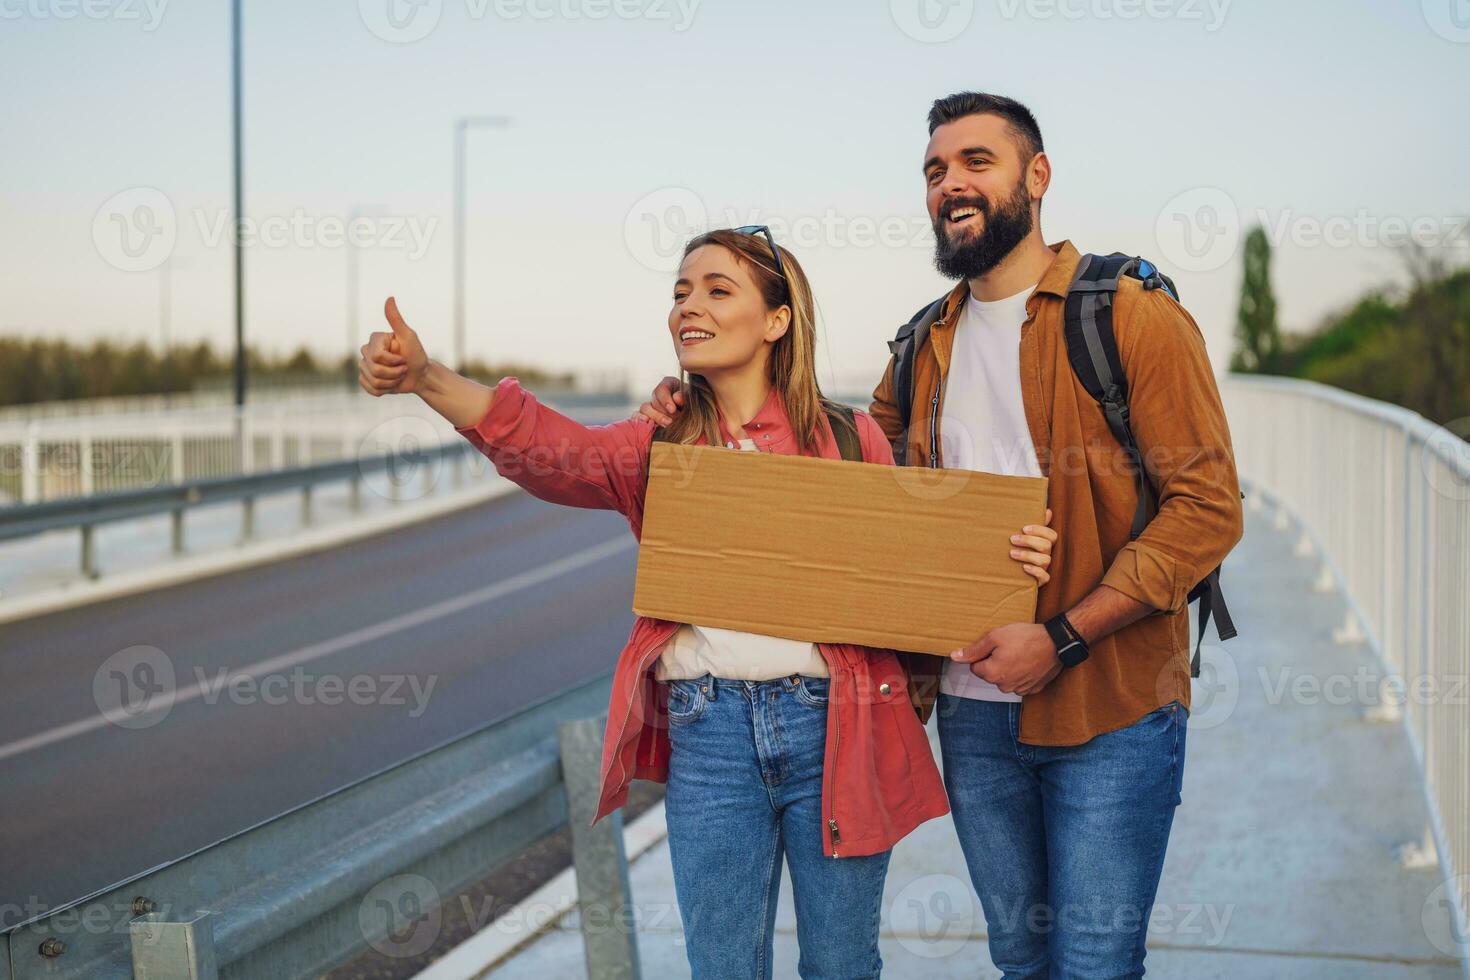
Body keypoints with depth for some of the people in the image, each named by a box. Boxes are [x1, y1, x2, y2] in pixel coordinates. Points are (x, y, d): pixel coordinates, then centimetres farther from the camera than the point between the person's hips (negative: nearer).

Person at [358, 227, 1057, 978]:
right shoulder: (657, 448, 8)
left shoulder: (851, 439, 5)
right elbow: (543, 446, -10)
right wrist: (425, 377, -26)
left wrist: (1008, 566, -13)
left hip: (833, 727, -1)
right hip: (706, 737, 1)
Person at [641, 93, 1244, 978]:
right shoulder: (927, 347, 14)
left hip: (1109, 711, -5)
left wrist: (1063, 637, -18)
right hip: (973, 707, 6)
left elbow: (1206, 507, -11)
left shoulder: (1132, 316, -6)